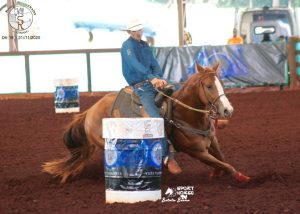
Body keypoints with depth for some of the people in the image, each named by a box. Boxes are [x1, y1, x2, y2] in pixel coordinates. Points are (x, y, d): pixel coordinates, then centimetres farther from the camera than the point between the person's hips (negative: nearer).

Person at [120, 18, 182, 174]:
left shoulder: (145, 45, 17)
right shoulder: (128, 46, -8)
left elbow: (154, 64, 10)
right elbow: (135, 64, -25)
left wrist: (159, 78, -12)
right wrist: (152, 78, -38)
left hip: (154, 83, 9)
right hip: (140, 87, -9)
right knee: (157, 118, -22)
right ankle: (169, 157, -22)